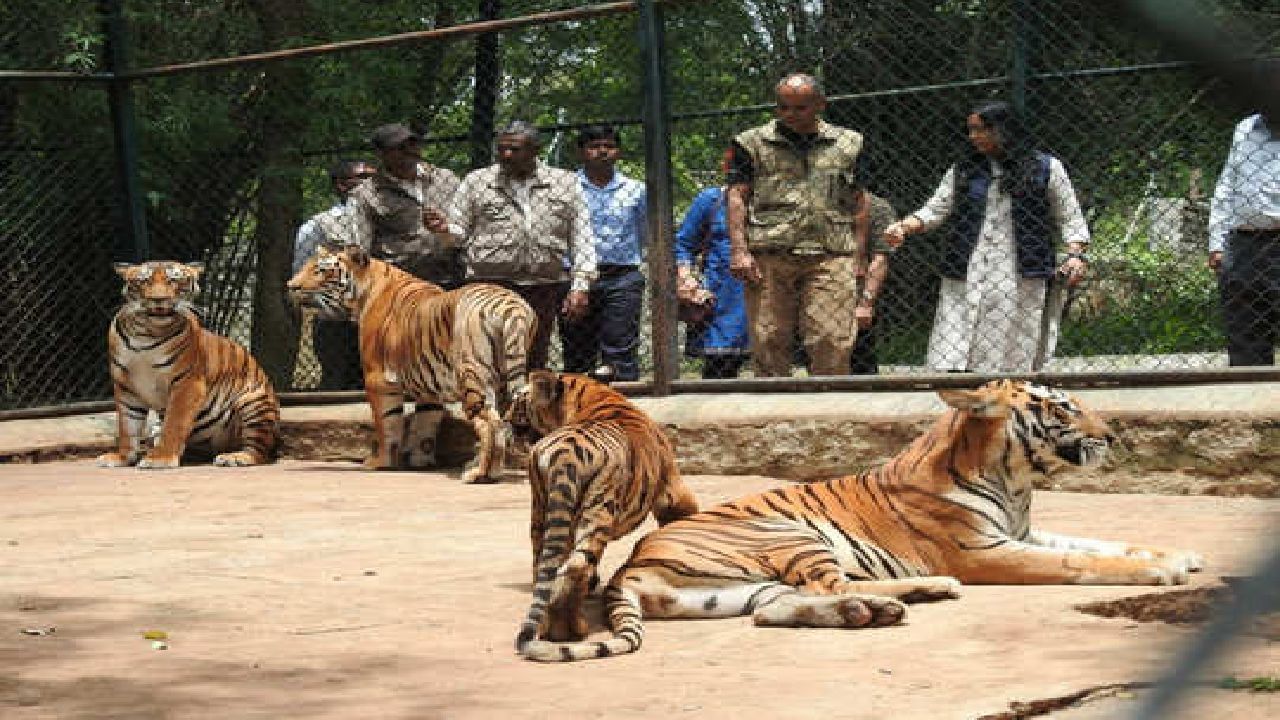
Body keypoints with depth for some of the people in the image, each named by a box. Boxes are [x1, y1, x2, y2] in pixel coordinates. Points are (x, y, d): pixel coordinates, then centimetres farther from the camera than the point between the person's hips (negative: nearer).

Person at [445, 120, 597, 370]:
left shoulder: (565, 183, 12)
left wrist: (580, 286, 1)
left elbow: (581, 238, 10)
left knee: (534, 364, 4)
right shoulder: (476, 181, 11)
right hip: (490, 284, -1)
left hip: (545, 287, 1)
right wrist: (441, 229, -13)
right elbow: (456, 232, 11)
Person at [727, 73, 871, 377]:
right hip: (768, 257, 0)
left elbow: (858, 204, 18)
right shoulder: (753, 143, 12)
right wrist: (739, 251, -6)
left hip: (831, 255, 0)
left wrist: (858, 256, 9)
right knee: (768, 342, -1)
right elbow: (737, 197, 6)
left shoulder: (846, 144, 16)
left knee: (832, 342, -9)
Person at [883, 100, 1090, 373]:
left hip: (1023, 282, -2)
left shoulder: (1045, 168, 8)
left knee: (1017, 364, -3)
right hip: (967, 281, 2)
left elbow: (1069, 218, 8)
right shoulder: (963, 171, 15)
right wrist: (903, 227, -7)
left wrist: (1076, 255, -6)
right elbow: (934, 210, 11)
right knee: (956, 367, -7)